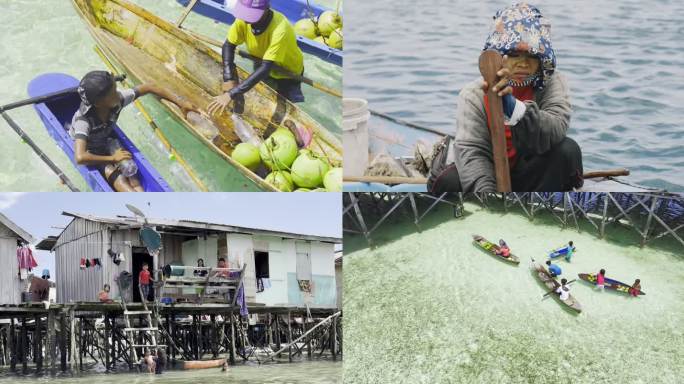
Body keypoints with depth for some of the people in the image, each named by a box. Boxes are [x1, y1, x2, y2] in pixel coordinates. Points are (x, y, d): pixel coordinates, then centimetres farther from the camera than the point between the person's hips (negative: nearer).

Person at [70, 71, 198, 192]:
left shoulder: (117, 100, -27)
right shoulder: (83, 120, -41)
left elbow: (148, 88, -16)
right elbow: (80, 158, -51)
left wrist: (180, 103, -19)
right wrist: (112, 158, -36)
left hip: (107, 140, 5)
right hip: (90, 151, -5)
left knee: (129, 171, -20)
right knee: (116, 177, -26)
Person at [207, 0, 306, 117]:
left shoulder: (280, 29, -41)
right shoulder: (244, 19, -27)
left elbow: (265, 68, -45)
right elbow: (229, 45, -15)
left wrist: (231, 94, -50)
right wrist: (229, 79, -31)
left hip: (288, 73, -4)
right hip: (261, 69, 4)